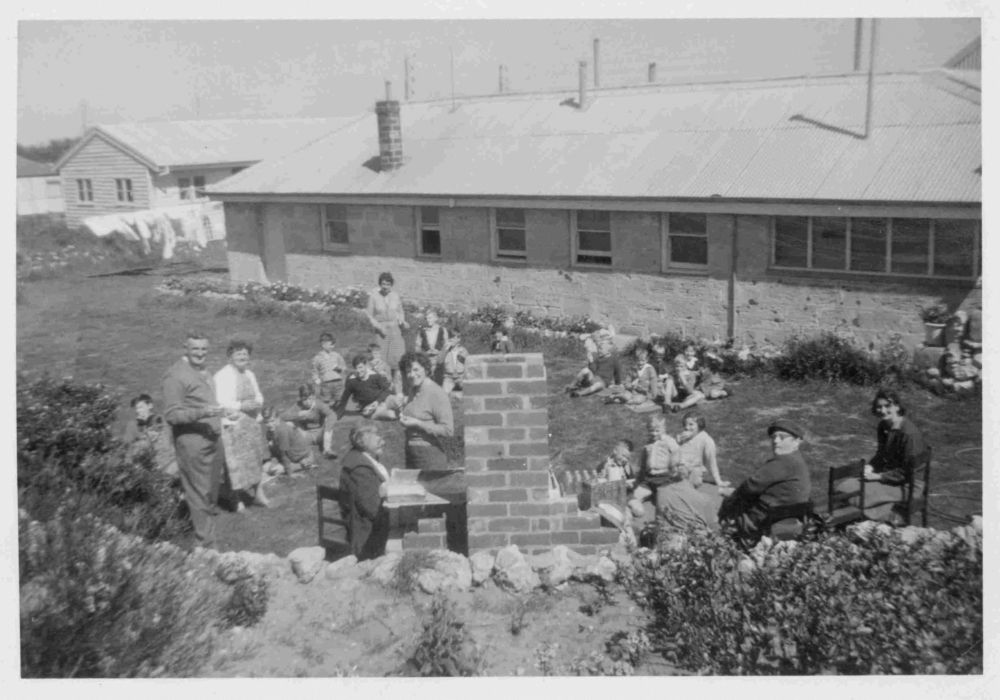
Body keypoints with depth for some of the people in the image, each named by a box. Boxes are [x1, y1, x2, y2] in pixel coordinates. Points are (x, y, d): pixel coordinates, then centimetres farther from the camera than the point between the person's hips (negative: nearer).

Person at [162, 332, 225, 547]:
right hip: (192, 443, -9)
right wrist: (201, 413, -26)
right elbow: (171, 414, -17)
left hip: (211, 439, 9)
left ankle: (206, 536, 29)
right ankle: (207, 545, 2)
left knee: (211, 495, 16)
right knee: (200, 496, -4)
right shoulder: (175, 376, -13)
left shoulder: (204, 372, 15)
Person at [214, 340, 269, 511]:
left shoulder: (249, 375, 13)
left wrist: (257, 403, -2)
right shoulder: (222, 376, -12)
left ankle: (258, 494, 26)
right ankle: (238, 500, 9)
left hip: (252, 423, 7)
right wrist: (240, 406, -23)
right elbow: (218, 402, -20)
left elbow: (258, 395, 20)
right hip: (233, 425, -7)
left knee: (255, 460, 13)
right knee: (235, 464, -3)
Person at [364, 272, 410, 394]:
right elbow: (370, 315, 1)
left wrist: (403, 322, -6)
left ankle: (398, 389, 6)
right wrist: (379, 326, -11)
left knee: (397, 358, -1)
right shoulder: (373, 296, -3)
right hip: (381, 331, -1)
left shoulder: (396, 296, 3)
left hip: (395, 329, 2)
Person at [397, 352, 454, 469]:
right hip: (410, 453, 7)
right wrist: (403, 417, 2)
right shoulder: (413, 390, 10)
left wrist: (417, 423, -17)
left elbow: (448, 430, -17)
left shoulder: (437, 394, -13)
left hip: (430, 454, -7)